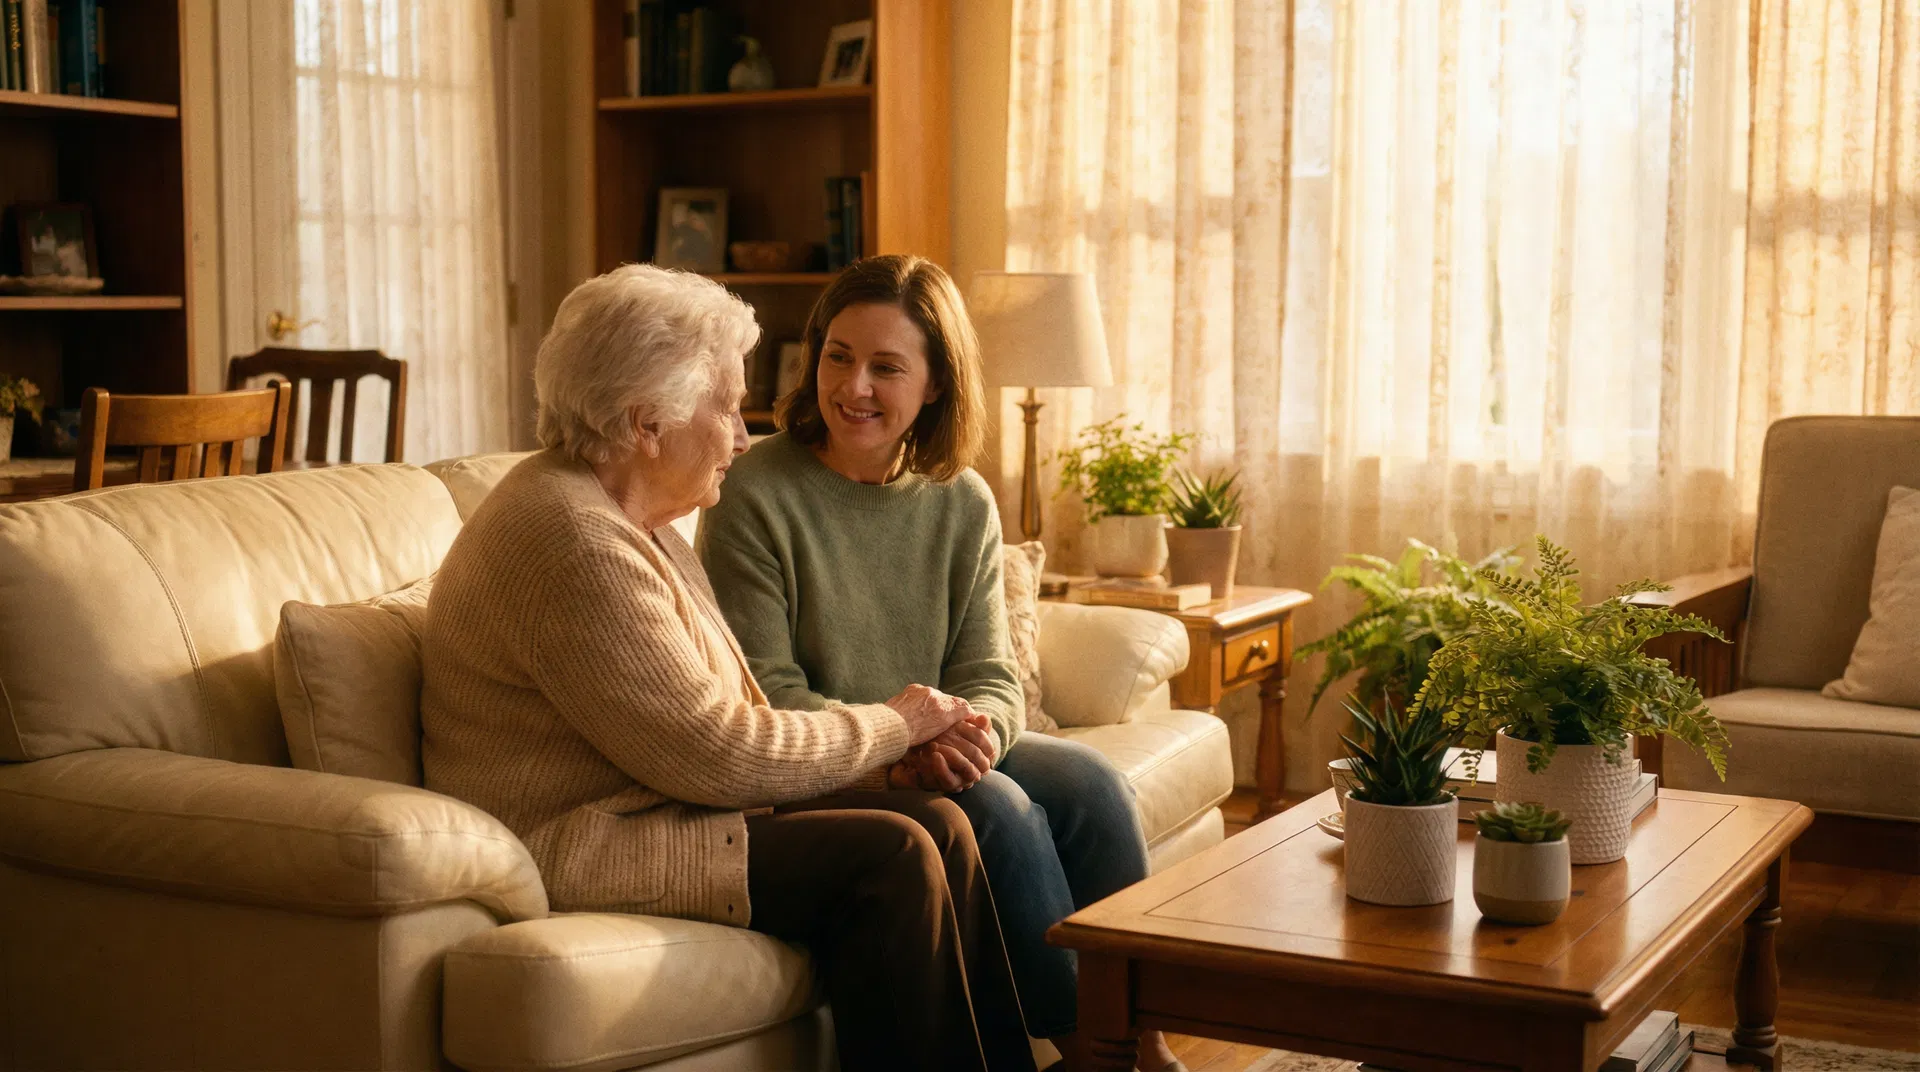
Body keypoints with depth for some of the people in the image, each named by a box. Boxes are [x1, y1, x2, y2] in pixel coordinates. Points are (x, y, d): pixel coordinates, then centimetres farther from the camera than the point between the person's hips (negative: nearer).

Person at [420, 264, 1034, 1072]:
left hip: (647, 811, 10)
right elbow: (716, 755, -21)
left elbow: (715, 717, 11)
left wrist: (899, 745, -2)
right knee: (887, 856, -19)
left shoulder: (627, 520, 13)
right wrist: (890, 727, -7)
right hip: (574, 850, -10)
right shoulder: (573, 541, -21)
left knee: (937, 825, -3)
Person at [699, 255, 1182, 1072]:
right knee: (997, 809, -27)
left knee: (1089, 782, -19)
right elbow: (765, 691, -14)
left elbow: (988, 673, 3)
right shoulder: (754, 497, -10)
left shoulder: (963, 505, 6)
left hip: (935, 755, 5)